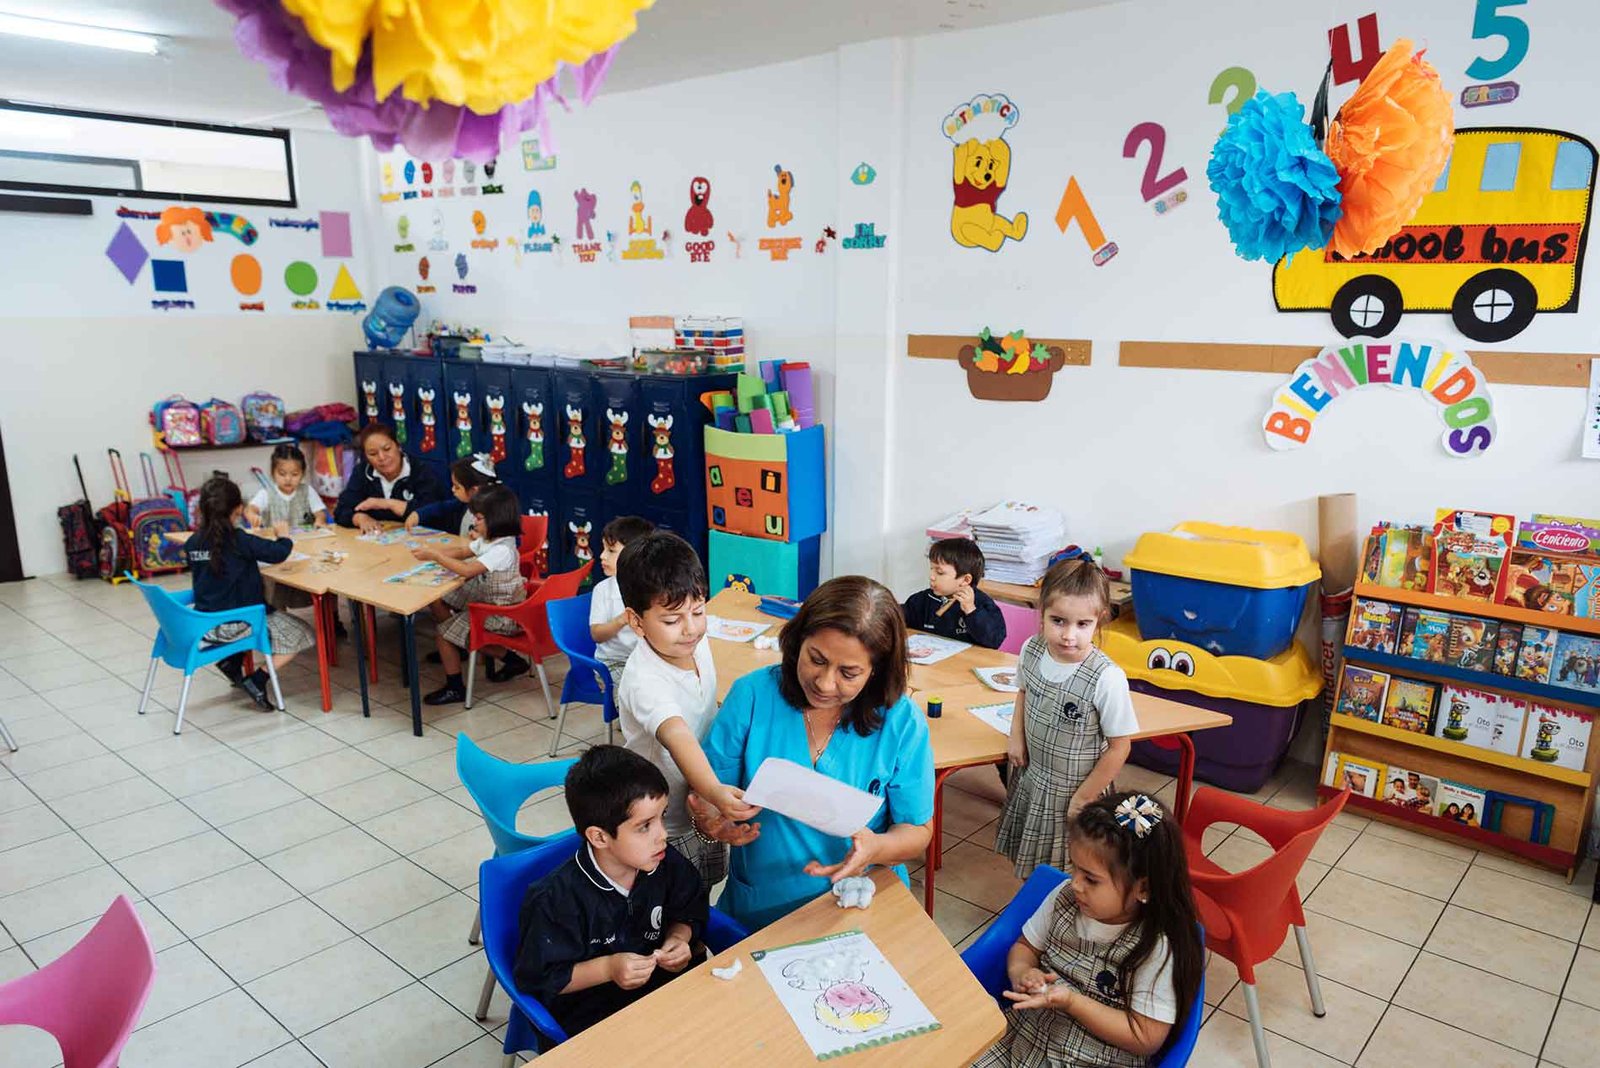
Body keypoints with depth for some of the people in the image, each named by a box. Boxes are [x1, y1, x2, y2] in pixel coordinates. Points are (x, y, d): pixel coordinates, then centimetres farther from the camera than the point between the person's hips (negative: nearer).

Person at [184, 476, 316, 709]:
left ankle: (231, 662, 18)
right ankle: (257, 680, -5)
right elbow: (279, 553, -20)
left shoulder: (192, 543, 0)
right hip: (235, 625, -7)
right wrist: (283, 536, 2)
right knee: (303, 634, 5)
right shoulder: (239, 540, -19)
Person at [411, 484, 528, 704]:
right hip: (484, 597, 10)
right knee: (438, 603, 10)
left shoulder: (502, 550, -29)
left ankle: (455, 688, 9)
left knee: (443, 634, -7)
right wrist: (431, 551, 0)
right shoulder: (487, 540, 2)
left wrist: (435, 556, -28)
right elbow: (462, 552, 15)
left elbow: (468, 571, -36)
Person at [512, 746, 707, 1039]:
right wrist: (607, 968, -22)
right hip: (589, 1012, -5)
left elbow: (690, 912, 14)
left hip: (663, 982, 6)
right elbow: (537, 978, -13)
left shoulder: (666, 864, -6)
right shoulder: (557, 899, -22)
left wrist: (679, 937, -7)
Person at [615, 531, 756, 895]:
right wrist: (714, 791, -67)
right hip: (663, 827, -7)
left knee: (701, 901, 27)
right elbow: (676, 737, -52)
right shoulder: (644, 681, -34)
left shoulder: (698, 643, -10)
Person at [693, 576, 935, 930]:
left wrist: (877, 848, -20)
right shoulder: (752, 695, -5)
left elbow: (918, 830, 2)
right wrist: (712, 821, -22)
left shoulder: (902, 722, -6)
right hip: (756, 912, -1)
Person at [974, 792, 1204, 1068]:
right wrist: (1020, 972, -10)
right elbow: (1025, 947, 12)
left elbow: (1147, 1040, -15)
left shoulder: (1157, 949, -19)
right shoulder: (1064, 898, -4)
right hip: (1023, 1034, 5)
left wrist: (1071, 1002, -22)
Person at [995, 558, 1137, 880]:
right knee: (1031, 867, 23)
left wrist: (1083, 798, -11)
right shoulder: (1031, 650, -11)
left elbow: (1119, 747, -17)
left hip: (1075, 790, -5)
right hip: (1031, 778, 5)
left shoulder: (1107, 678, -28)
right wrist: (1017, 737, 0)